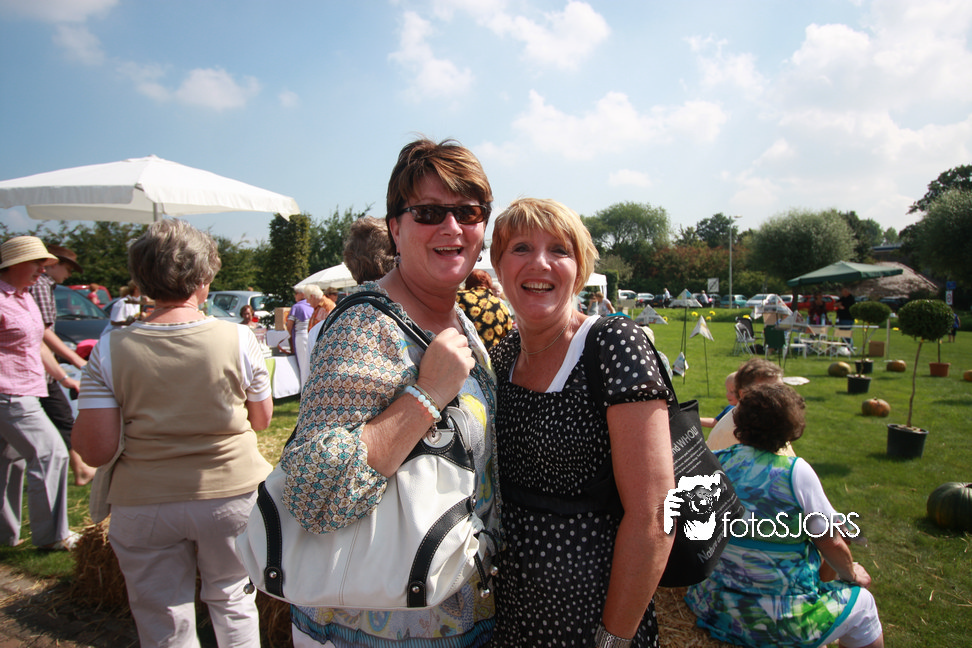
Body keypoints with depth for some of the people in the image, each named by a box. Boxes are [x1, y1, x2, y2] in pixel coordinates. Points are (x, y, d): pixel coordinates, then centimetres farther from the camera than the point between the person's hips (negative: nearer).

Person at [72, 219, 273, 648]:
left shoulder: (110, 350, -11)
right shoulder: (238, 339, -12)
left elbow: (96, 451, -11)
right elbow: (262, 420, 0)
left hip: (144, 505, 0)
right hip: (231, 494, 0)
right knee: (230, 600, 24)